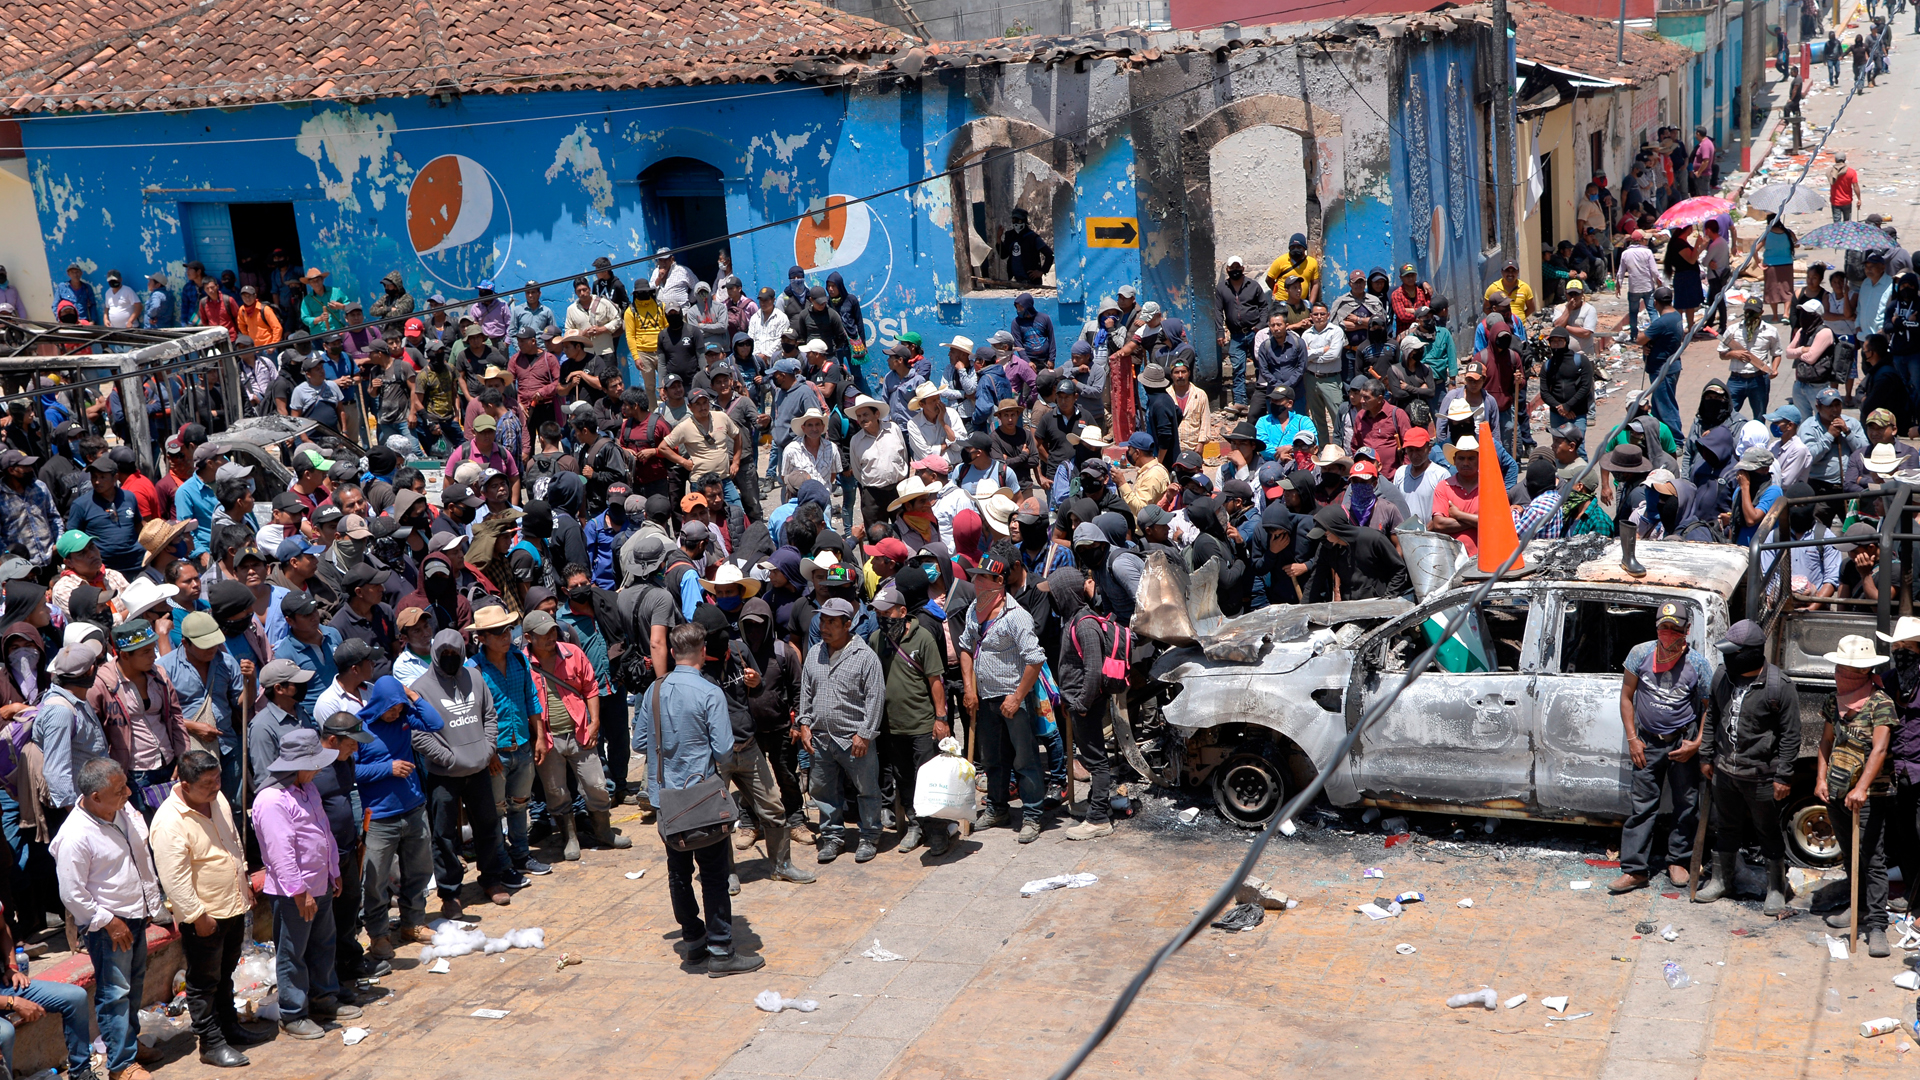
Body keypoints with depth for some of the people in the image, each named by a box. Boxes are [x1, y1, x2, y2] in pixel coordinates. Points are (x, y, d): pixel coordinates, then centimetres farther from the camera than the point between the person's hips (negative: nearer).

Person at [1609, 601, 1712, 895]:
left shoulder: (1697, 663, -10)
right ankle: (1635, 870, 4)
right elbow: (1627, 696, 3)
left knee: (1686, 805, 8)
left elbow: (1708, 707, 1)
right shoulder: (1640, 654, -7)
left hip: (1683, 742, -1)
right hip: (1648, 742, 1)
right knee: (1641, 806, 0)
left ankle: (1677, 861, 26)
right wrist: (1632, 738, -1)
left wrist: (1697, 744, -8)